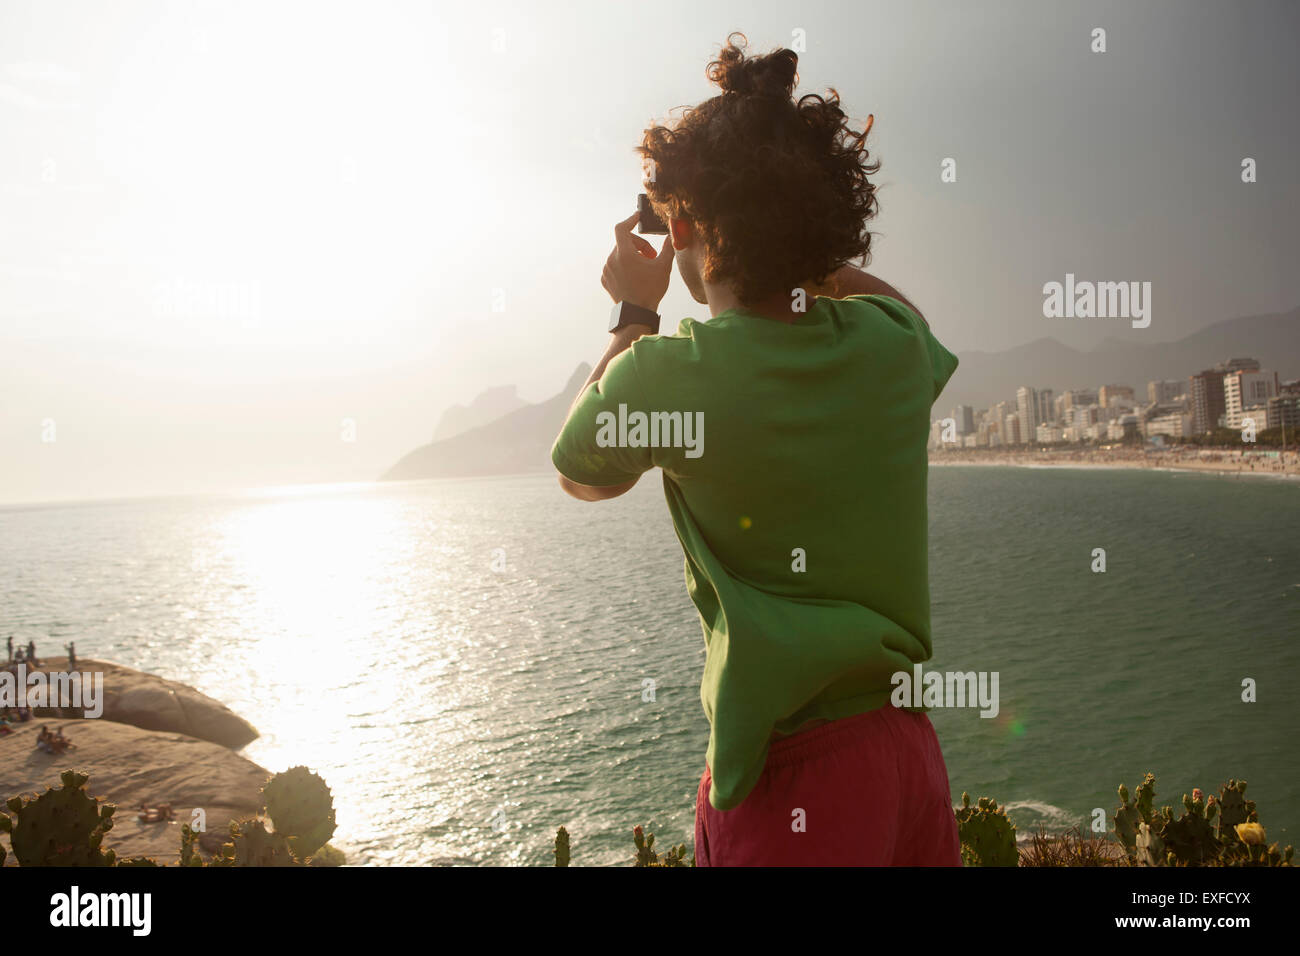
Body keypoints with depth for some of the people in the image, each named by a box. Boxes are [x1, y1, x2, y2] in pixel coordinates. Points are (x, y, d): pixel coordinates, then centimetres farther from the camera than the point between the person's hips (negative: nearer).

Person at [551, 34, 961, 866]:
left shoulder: (666, 371, -16)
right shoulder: (894, 340, -2)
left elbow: (582, 474, 8)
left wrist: (634, 319, 15)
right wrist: (805, 249, 21)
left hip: (791, 772, -5)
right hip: (911, 744, 6)